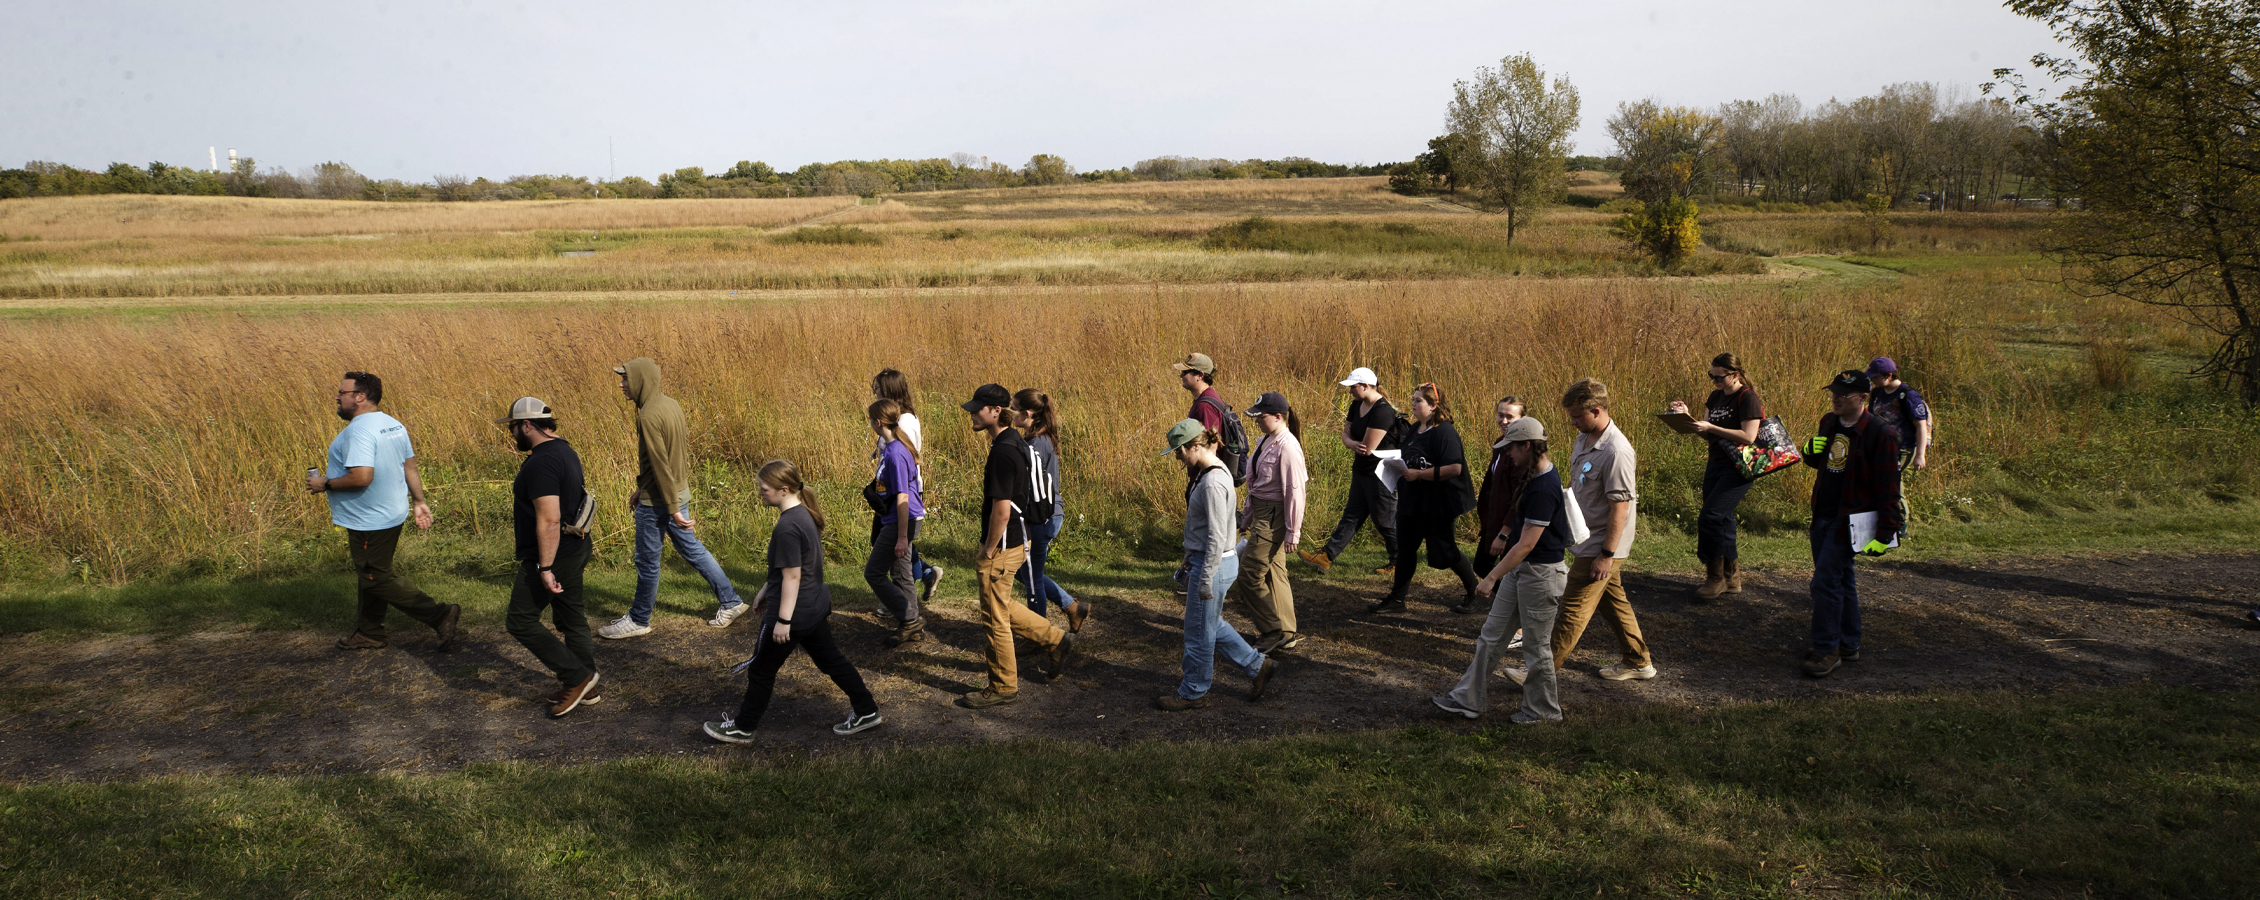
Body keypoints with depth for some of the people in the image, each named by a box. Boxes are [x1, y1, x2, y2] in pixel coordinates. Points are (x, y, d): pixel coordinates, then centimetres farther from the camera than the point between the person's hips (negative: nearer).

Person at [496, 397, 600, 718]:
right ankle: (585, 688, 23)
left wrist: (545, 567, -26)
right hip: (573, 549, 10)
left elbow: (549, 519, -28)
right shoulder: (565, 451, 11)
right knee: (571, 619, 16)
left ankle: (577, 676, 0)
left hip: (551, 556, -10)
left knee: (521, 620, 1)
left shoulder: (542, 463, -22)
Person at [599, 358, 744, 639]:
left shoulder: (648, 416, -22)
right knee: (690, 549, 18)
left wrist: (673, 509, -22)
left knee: (647, 561, 6)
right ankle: (730, 601, 22)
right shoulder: (670, 404, 6)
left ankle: (638, 620, 20)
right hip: (679, 492, 9)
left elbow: (660, 465, -23)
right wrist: (641, 488, 22)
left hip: (657, 502, -9)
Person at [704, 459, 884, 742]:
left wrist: (783, 620, -20)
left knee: (761, 671, 8)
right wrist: (765, 590, 24)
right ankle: (866, 711, 25)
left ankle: (742, 728, 22)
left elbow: (792, 576, -24)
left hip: (794, 612, -9)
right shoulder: (804, 513, 4)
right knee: (830, 659, 19)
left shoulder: (787, 528, -26)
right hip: (815, 607, 9)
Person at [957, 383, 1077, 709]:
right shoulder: (1014, 443, 7)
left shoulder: (1003, 452, -24)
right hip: (1017, 539, 10)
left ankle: (1003, 686, 16)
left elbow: (1002, 510, -26)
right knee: (1001, 607, 23)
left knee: (995, 616, 3)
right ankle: (1057, 640, 29)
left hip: (1003, 546, -10)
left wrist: (987, 552, -16)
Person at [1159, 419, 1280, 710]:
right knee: (1212, 625, 20)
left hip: (1214, 565, -10)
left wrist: (1205, 581, -19)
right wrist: (1190, 562, 22)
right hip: (1202, 561, 10)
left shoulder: (1213, 482, -23)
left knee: (1199, 631, 6)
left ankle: (1193, 692, 22)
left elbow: (1217, 537, -23)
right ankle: (1258, 666, 29)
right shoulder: (1205, 474, 8)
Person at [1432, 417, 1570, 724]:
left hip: (1540, 572, -10)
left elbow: (1527, 544, -26)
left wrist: (1492, 577, -22)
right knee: (1491, 634, 12)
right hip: (1519, 568, 10)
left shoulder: (1544, 489, -25)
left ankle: (1543, 709, 21)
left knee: (1536, 645, 5)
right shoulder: (1533, 476, 7)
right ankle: (1470, 699, 19)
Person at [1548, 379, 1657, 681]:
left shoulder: (1616, 453, -25)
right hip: (1585, 539, 9)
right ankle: (1638, 662, 32)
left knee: (1573, 610, -3)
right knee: (1613, 602, 19)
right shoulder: (1583, 438, 4)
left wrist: (1607, 555, -23)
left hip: (1600, 547, -9)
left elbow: (1619, 508, -24)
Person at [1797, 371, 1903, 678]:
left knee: (1826, 580, -11)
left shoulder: (1879, 434, -15)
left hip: (1850, 521, -7)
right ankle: (1848, 645, 26)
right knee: (1841, 580, 15)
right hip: (1822, 515, 7)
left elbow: (1888, 488, -14)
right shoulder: (1829, 423, 8)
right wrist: (1810, 450, -2)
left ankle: (1827, 649, -1)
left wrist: (1884, 534, -17)